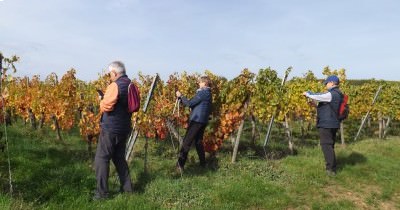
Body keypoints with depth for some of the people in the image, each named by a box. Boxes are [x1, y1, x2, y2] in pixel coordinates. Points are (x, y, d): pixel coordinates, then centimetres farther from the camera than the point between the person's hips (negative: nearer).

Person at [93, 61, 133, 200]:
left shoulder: (115, 85, -17)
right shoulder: (130, 85, 9)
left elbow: (105, 106, -20)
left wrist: (102, 101, 3)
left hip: (111, 128, -8)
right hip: (124, 127, 9)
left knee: (101, 159, 0)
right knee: (119, 158, 18)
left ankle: (102, 192, 3)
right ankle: (127, 187, 21)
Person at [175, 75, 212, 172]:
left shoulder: (202, 92, -13)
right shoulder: (208, 93, 18)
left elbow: (190, 103, -16)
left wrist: (181, 96, -3)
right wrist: (182, 98, 15)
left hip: (197, 120, -9)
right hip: (203, 120, 9)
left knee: (187, 141, -9)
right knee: (198, 141, 15)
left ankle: (180, 165, -13)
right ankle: (203, 163, 18)